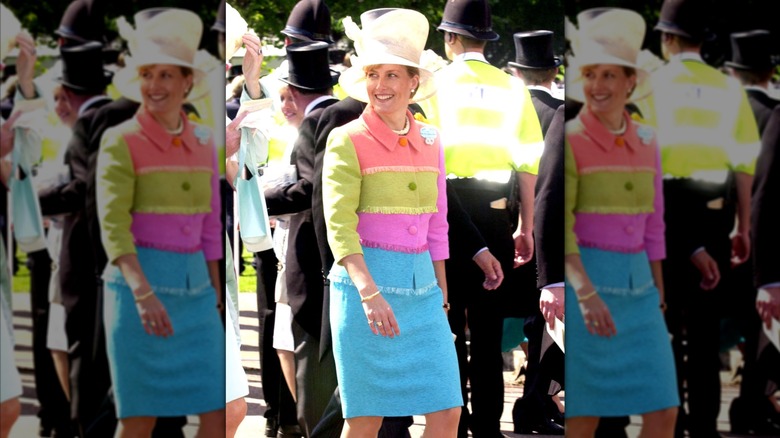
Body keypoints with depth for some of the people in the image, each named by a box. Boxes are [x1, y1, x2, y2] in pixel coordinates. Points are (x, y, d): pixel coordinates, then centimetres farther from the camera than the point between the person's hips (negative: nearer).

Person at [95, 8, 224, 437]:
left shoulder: (202, 142, 10)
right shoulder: (120, 142, -6)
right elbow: (113, 225, -15)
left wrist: (217, 296, 15)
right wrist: (143, 292, -27)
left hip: (194, 286, 5)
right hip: (138, 282, -5)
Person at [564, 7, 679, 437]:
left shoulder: (645, 142, 10)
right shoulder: (566, 141, -8)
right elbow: (556, 225, -16)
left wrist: (659, 299, 15)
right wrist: (586, 294, -26)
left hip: (636, 285, 6)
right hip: (580, 281, -6)